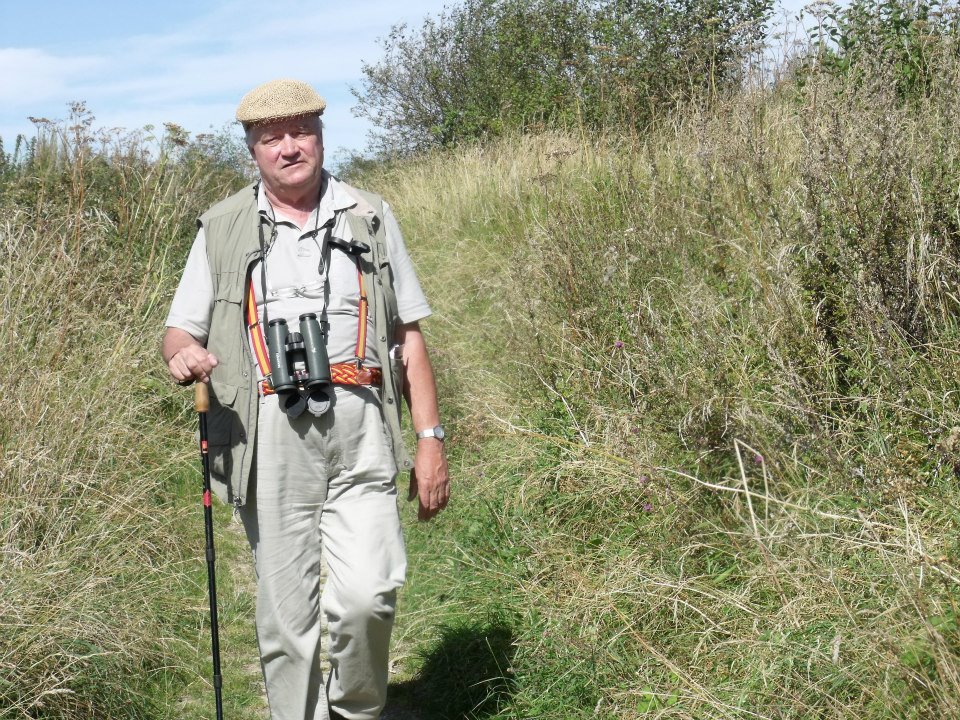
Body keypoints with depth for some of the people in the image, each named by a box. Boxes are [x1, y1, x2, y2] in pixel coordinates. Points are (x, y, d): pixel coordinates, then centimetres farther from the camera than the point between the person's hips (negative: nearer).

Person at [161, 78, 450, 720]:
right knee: (286, 612, 3)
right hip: (270, 435, 1)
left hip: (358, 430, 0)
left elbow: (409, 335, 13)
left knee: (366, 596, -13)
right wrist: (183, 354, -11)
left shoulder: (369, 216, 13)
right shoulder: (224, 229, 12)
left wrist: (430, 438, 6)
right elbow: (180, 332, 15)